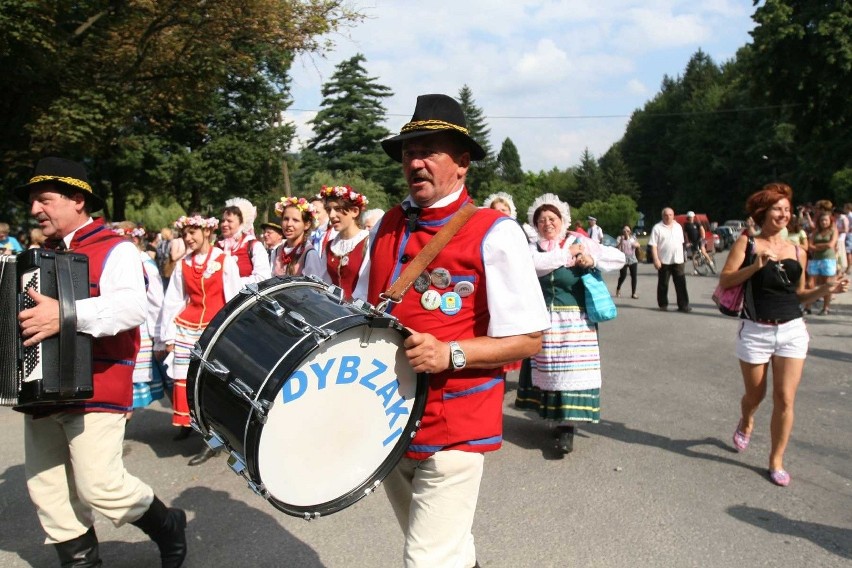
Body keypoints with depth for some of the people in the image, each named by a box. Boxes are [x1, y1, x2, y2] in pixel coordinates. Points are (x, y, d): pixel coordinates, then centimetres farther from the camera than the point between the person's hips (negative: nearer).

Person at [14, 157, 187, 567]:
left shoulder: (114, 250, -8)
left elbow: (132, 307, -25)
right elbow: (24, 309, 30)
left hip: (94, 390, -8)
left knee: (100, 487, -7)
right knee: (47, 491, 10)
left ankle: (169, 526, 18)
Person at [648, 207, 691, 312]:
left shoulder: (678, 226, 13)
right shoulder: (657, 228, -4)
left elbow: (681, 242, 21)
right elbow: (653, 245, -9)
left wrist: (681, 256, 16)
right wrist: (656, 259, -16)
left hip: (678, 260, 4)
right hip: (664, 261, -4)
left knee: (681, 284, -2)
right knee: (663, 284, 5)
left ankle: (683, 305, -1)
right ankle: (663, 305, 17)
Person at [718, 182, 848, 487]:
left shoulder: (797, 251, 8)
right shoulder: (747, 243, -1)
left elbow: (799, 295, 14)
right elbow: (725, 280, -9)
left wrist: (825, 289, -2)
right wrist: (756, 266, -20)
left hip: (792, 330, 2)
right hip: (755, 331, -2)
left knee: (785, 399, -2)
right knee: (755, 395, 12)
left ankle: (776, 461, 14)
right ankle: (745, 423, 48)